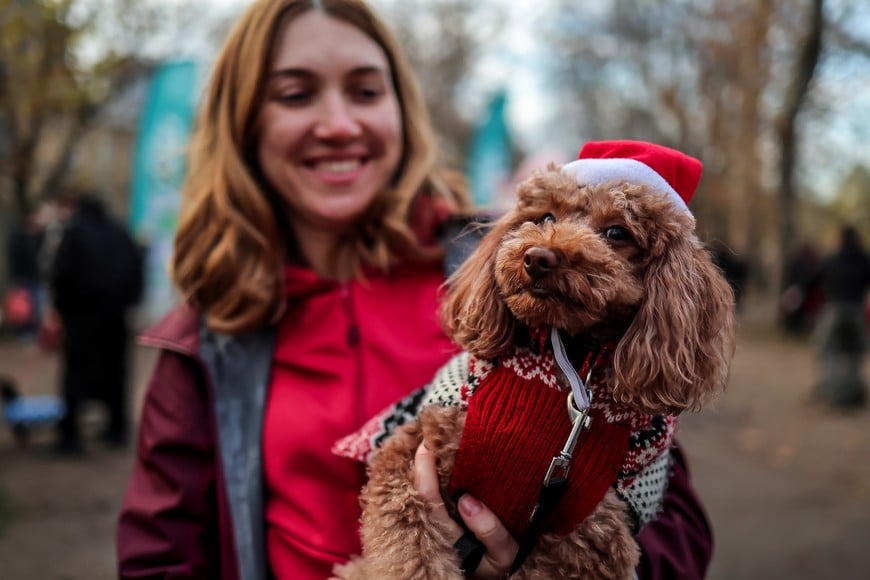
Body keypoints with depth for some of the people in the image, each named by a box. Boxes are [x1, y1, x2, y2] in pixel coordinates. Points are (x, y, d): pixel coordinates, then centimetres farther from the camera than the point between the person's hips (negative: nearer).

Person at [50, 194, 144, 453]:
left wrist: (61, 305, 2)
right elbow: (137, 265, 7)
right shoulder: (119, 232, 11)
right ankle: (118, 428, 15)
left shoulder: (73, 231, -2)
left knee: (76, 370, -3)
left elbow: (61, 272, -9)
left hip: (82, 310, -4)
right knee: (115, 369, 11)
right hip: (116, 310, 4)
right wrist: (129, 298, 11)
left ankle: (69, 433, -8)